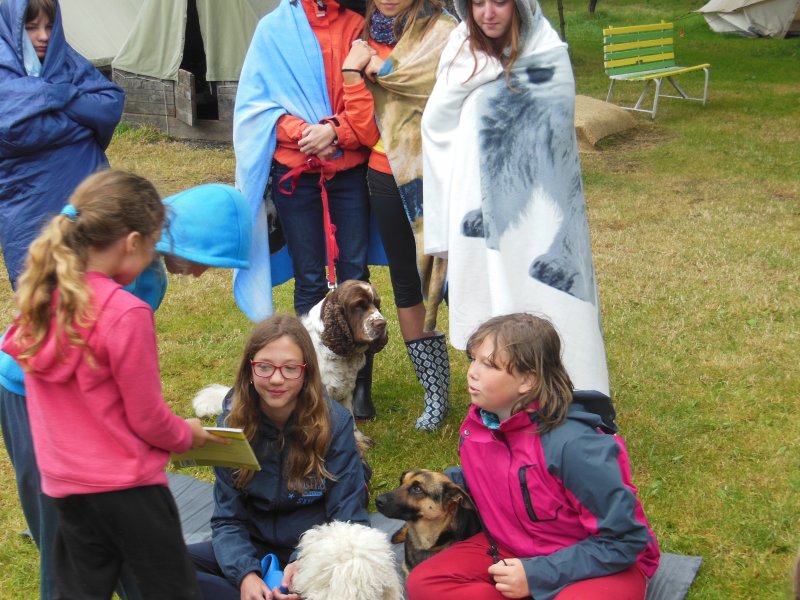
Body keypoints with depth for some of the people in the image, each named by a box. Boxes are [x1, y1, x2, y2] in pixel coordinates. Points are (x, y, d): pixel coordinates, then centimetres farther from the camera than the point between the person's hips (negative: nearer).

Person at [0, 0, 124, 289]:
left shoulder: (69, 62, 7)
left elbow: (113, 105, -4)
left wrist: (57, 95, -15)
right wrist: (83, 115, -12)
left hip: (84, 189, 4)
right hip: (31, 207, -4)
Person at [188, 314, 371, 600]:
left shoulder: (334, 423, -13)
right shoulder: (233, 422, -6)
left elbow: (347, 518, -13)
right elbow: (228, 519, -5)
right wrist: (245, 573, -26)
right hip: (254, 550, 3)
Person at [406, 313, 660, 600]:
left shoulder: (572, 445, -29)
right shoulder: (476, 425, -7)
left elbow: (626, 539, -23)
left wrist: (536, 575, -24)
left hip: (605, 563, -7)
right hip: (514, 549, 7)